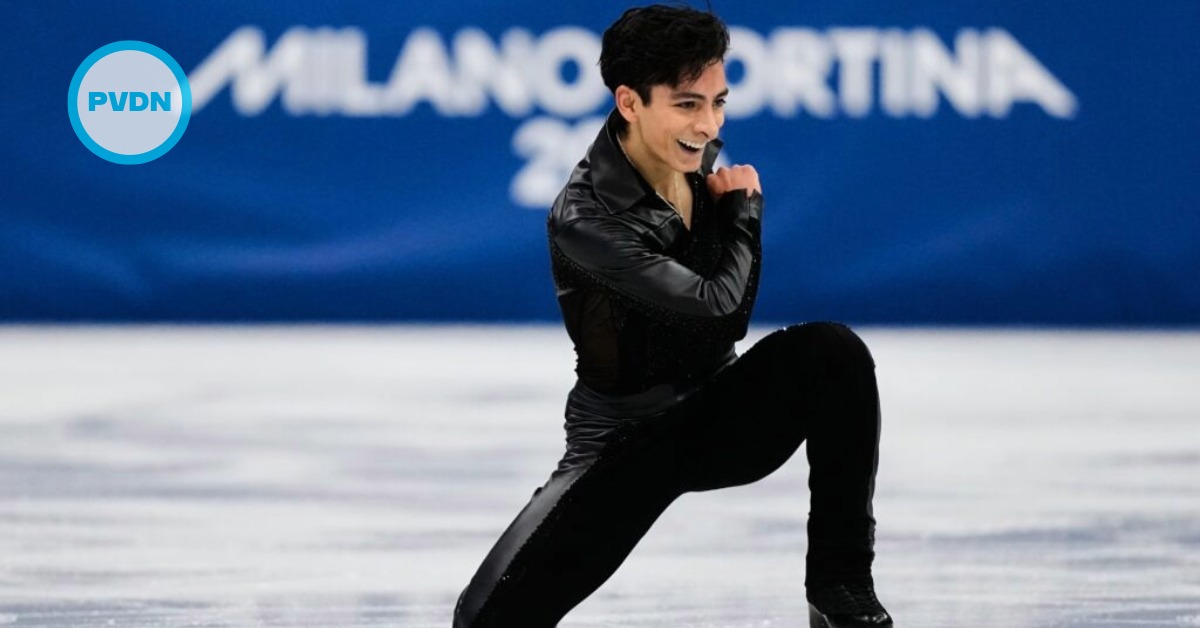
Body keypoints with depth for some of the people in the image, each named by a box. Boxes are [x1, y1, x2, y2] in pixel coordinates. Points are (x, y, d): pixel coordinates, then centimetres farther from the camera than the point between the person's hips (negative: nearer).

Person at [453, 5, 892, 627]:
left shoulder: (700, 154, -5)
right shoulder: (584, 219, -28)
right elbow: (722, 311, -29)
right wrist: (744, 204, -14)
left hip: (721, 413, 6)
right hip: (627, 440, -6)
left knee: (833, 351, -25)